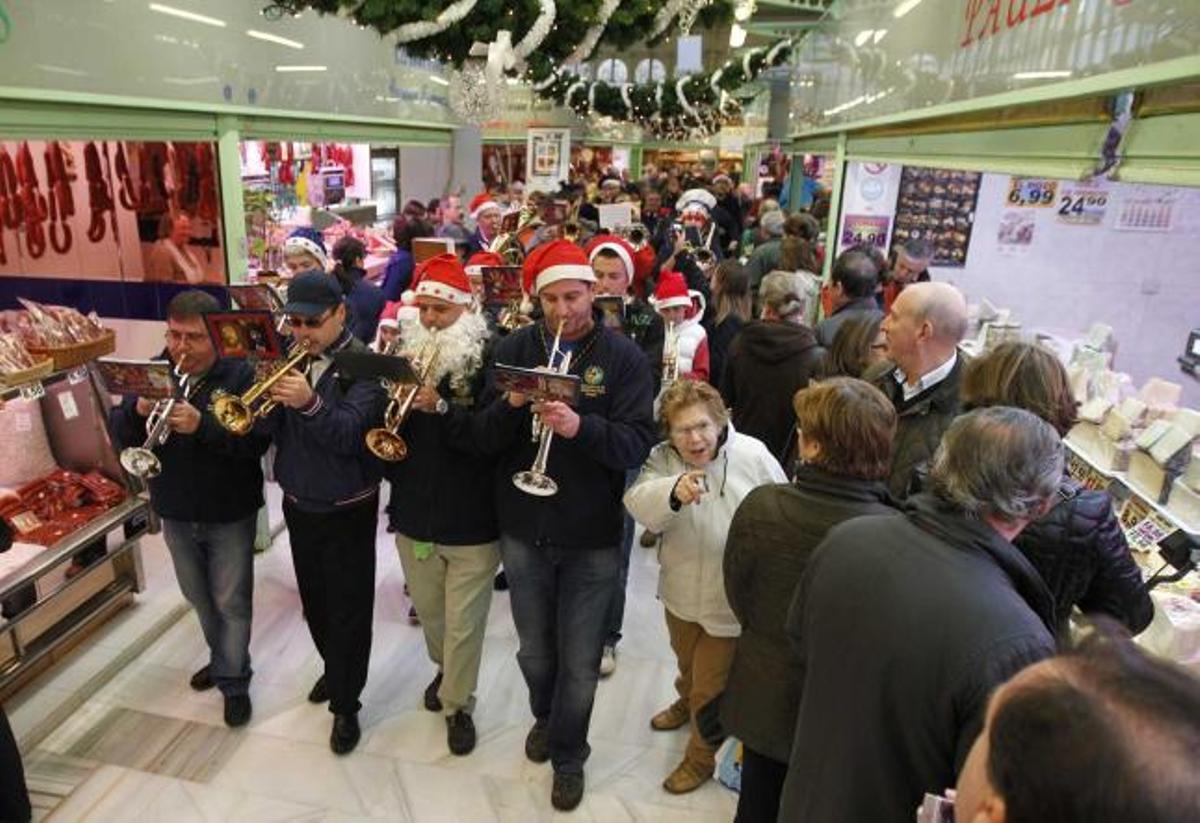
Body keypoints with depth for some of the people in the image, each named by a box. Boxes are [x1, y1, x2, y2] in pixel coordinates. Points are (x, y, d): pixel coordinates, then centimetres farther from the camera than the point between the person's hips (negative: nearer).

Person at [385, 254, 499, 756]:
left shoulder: (486, 360, -12)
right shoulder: (405, 354, 2)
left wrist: (441, 407, -32)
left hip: (471, 521, -5)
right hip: (413, 513, 5)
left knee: (463, 623, 8)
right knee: (428, 611, 24)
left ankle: (458, 704, 31)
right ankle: (445, 669, 51)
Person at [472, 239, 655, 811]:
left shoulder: (623, 358, -8)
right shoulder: (514, 349, -1)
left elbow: (637, 444, -17)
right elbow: (486, 439, -4)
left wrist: (580, 426, -34)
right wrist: (512, 403, -24)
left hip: (592, 537, -2)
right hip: (523, 530, 3)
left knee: (579, 662, 11)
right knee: (534, 651, 21)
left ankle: (568, 756, 36)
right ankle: (545, 718, 51)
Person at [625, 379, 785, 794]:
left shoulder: (753, 456, -19)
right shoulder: (663, 459, -13)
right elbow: (639, 503, -30)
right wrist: (673, 492, -50)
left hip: (731, 598, -3)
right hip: (681, 590, 4)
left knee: (711, 687, 11)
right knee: (686, 663, 31)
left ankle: (702, 756, 38)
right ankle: (687, 701, 64)